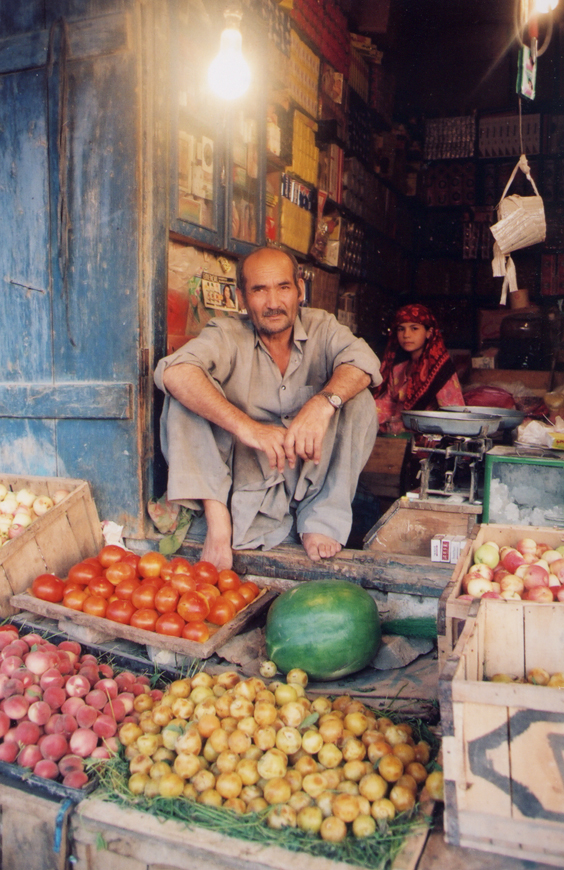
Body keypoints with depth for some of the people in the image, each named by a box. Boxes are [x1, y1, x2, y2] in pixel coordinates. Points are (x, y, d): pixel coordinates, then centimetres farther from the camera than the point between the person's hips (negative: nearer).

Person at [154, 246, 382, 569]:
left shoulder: (321, 327, -1)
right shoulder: (227, 334, -8)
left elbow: (362, 360, -21)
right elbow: (174, 372, -29)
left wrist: (323, 403, -42)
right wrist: (245, 426, -42)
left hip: (310, 473, 2)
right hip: (242, 473, -1)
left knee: (358, 398, -19)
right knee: (186, 394, -19)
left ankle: (321, 518, -17)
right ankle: (217, 514, -26)